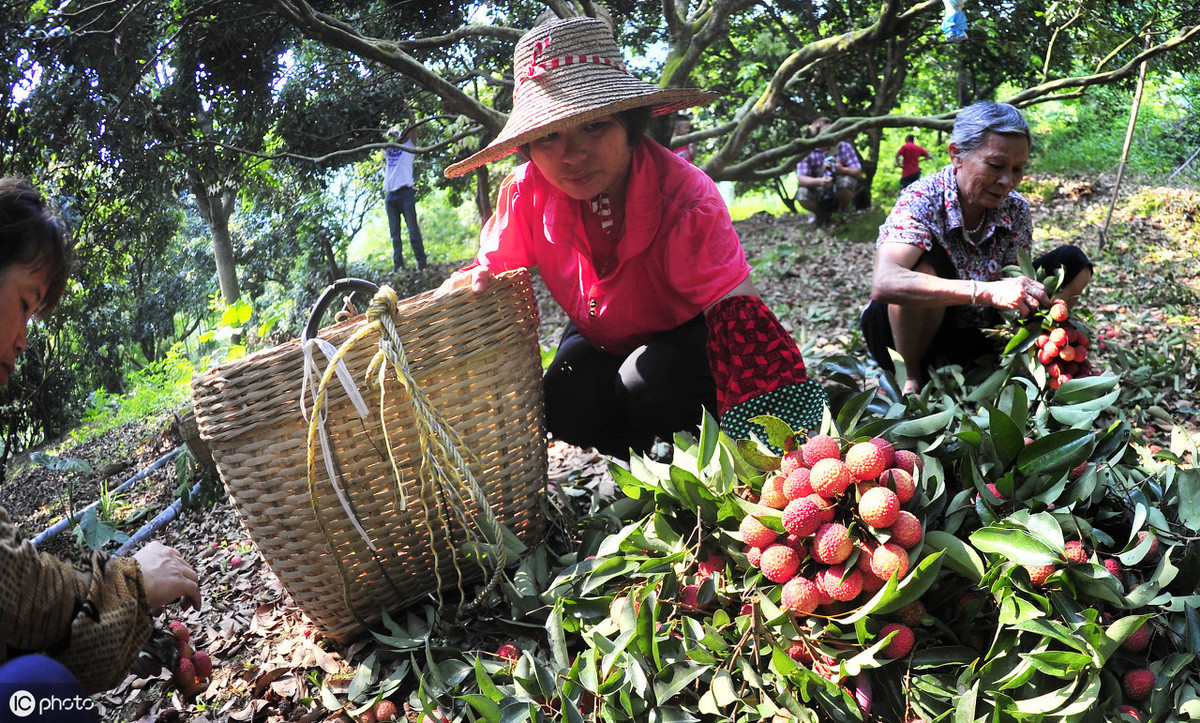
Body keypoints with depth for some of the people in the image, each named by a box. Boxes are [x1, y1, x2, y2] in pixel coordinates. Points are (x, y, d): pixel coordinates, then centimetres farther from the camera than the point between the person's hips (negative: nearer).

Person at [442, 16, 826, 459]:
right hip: (602, 338, 4)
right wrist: (475, 281, -34)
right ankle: (648, 459, 7)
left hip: (687, 332, -3)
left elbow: (738, 318, -42)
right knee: (566, 409, -24)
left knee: (648, 383, -34)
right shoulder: (528, 191, -22)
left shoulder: (685, 198, -34)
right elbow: (494, 264, -5)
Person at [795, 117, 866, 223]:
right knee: (802, 194, -30)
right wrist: (819, 181, -40)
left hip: (841, 190, 0)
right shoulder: (807, 152, -11)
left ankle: (844, 211, -1)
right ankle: (821, 213, 6)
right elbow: (801, 178, -20)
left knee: (845, 181, -34)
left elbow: (858, 172, -11)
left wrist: (842, 170, -35)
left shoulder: (843, 146, -9)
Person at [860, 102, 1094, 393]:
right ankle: (910, 379, -16)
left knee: (1072, 262, -4)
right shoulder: (922, 201, -23)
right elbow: (884, 283, -42)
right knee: (929, 259, -34)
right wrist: (987, 292, -48)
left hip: (974, 338, 5)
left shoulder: (1016, 210, -5)